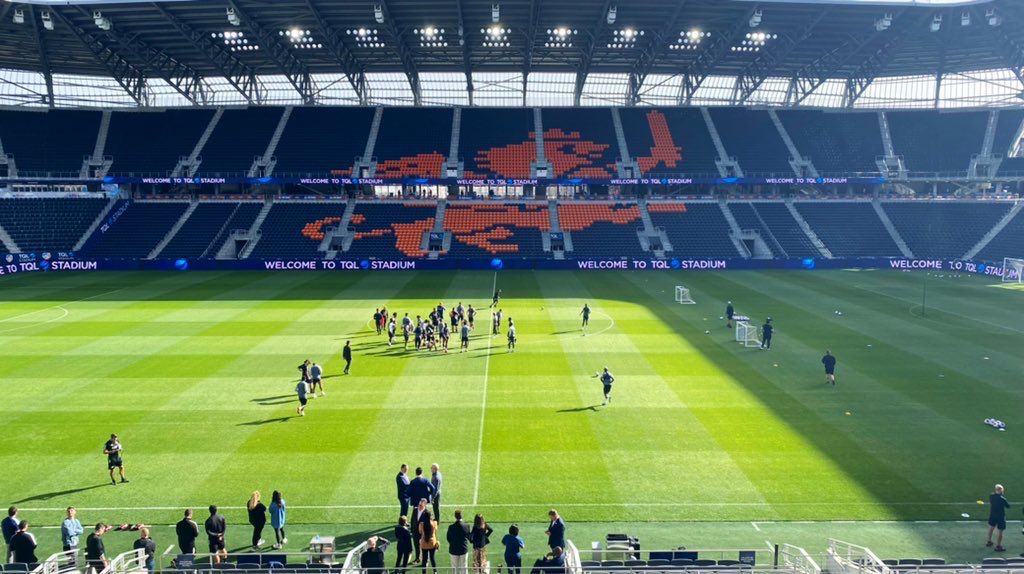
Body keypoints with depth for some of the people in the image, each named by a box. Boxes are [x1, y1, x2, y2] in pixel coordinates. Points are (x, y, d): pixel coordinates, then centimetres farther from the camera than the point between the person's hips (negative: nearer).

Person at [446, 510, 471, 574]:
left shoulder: (451, 527, -14)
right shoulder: (467, 526, -13)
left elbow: (448, 538, -3)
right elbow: (470, 537, -2)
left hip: (453, 550, 0)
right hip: (464, 549, 0)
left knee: (455, 567, 12)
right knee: (463, 567, 11)